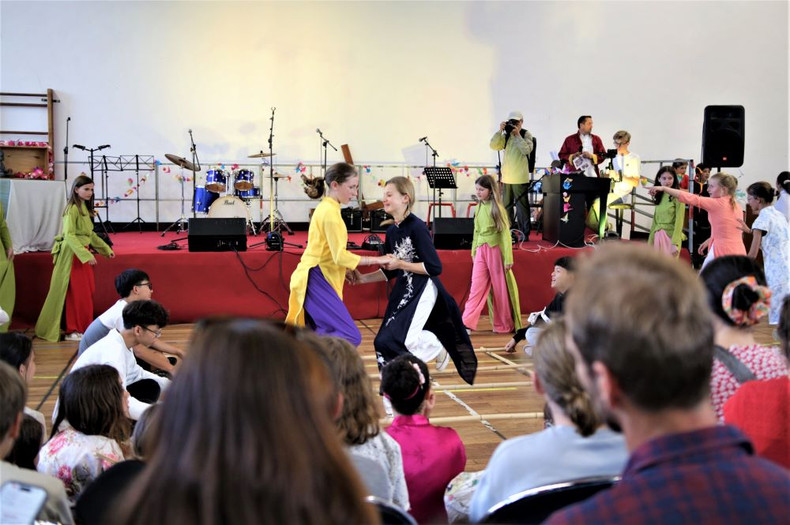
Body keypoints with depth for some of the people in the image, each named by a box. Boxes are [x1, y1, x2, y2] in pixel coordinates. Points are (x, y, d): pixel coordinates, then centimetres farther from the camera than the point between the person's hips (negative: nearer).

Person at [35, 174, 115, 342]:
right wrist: (85, 255, -28)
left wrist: (106, 248, 18)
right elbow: (69, 235, -21)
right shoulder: (72, 209, -14)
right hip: (74, 255, -9)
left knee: (88, 291, 10)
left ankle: (84, 326, 19)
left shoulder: (85, 208, 14)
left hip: (84, 253, 9)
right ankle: (73, 331, 4)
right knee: (76, 293, -4)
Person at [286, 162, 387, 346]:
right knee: (350, 337, -14)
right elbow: (340, 255, -19)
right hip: (318, 281, -10)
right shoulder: (330, 212, -15)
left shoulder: (326, 208, 16)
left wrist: (346, 268, 10)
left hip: (316, 280, 10)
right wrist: (376, 260, -13)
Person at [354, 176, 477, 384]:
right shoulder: (392, 231, 7)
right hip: (403, 291, 8)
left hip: (422, 291, -8)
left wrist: (401, 264, -18)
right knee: (385, 341, 3)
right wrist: (363, 278, 4)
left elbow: (434, 267, -17)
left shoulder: (417, 227, -16)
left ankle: (437, 348, 12)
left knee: (403, 339, -17)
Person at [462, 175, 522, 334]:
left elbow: (505, 233, -10)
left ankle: (504, 325, 15)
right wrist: (474, 252, 19)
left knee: (500, 288, 4)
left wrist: (508, 258, -14)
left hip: (495, 249, -5)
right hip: (481, 250, 5)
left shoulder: (497, 208, -9)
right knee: (476, 286, -3)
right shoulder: (479, 207, 10)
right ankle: (467, 322, -9)